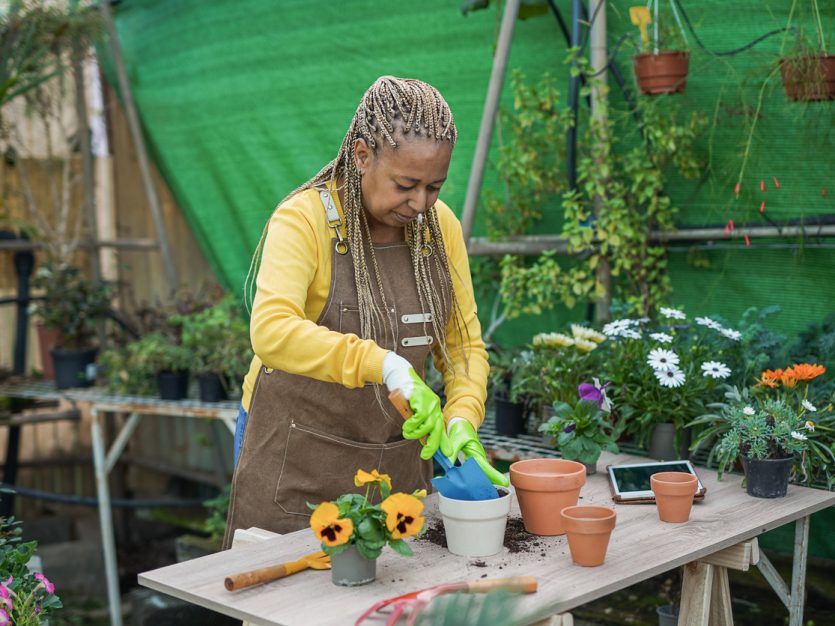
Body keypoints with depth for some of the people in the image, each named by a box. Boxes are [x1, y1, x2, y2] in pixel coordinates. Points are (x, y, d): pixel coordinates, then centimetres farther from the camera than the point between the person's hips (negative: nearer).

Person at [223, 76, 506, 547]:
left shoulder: (440, 226, -1)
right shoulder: (304, 218, -16)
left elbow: (465, 344, 3)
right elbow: (272, 331, -33)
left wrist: (462, 421, -14)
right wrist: (386, 365, -41)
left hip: (400, 462, 5)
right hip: (297, 463, -4)